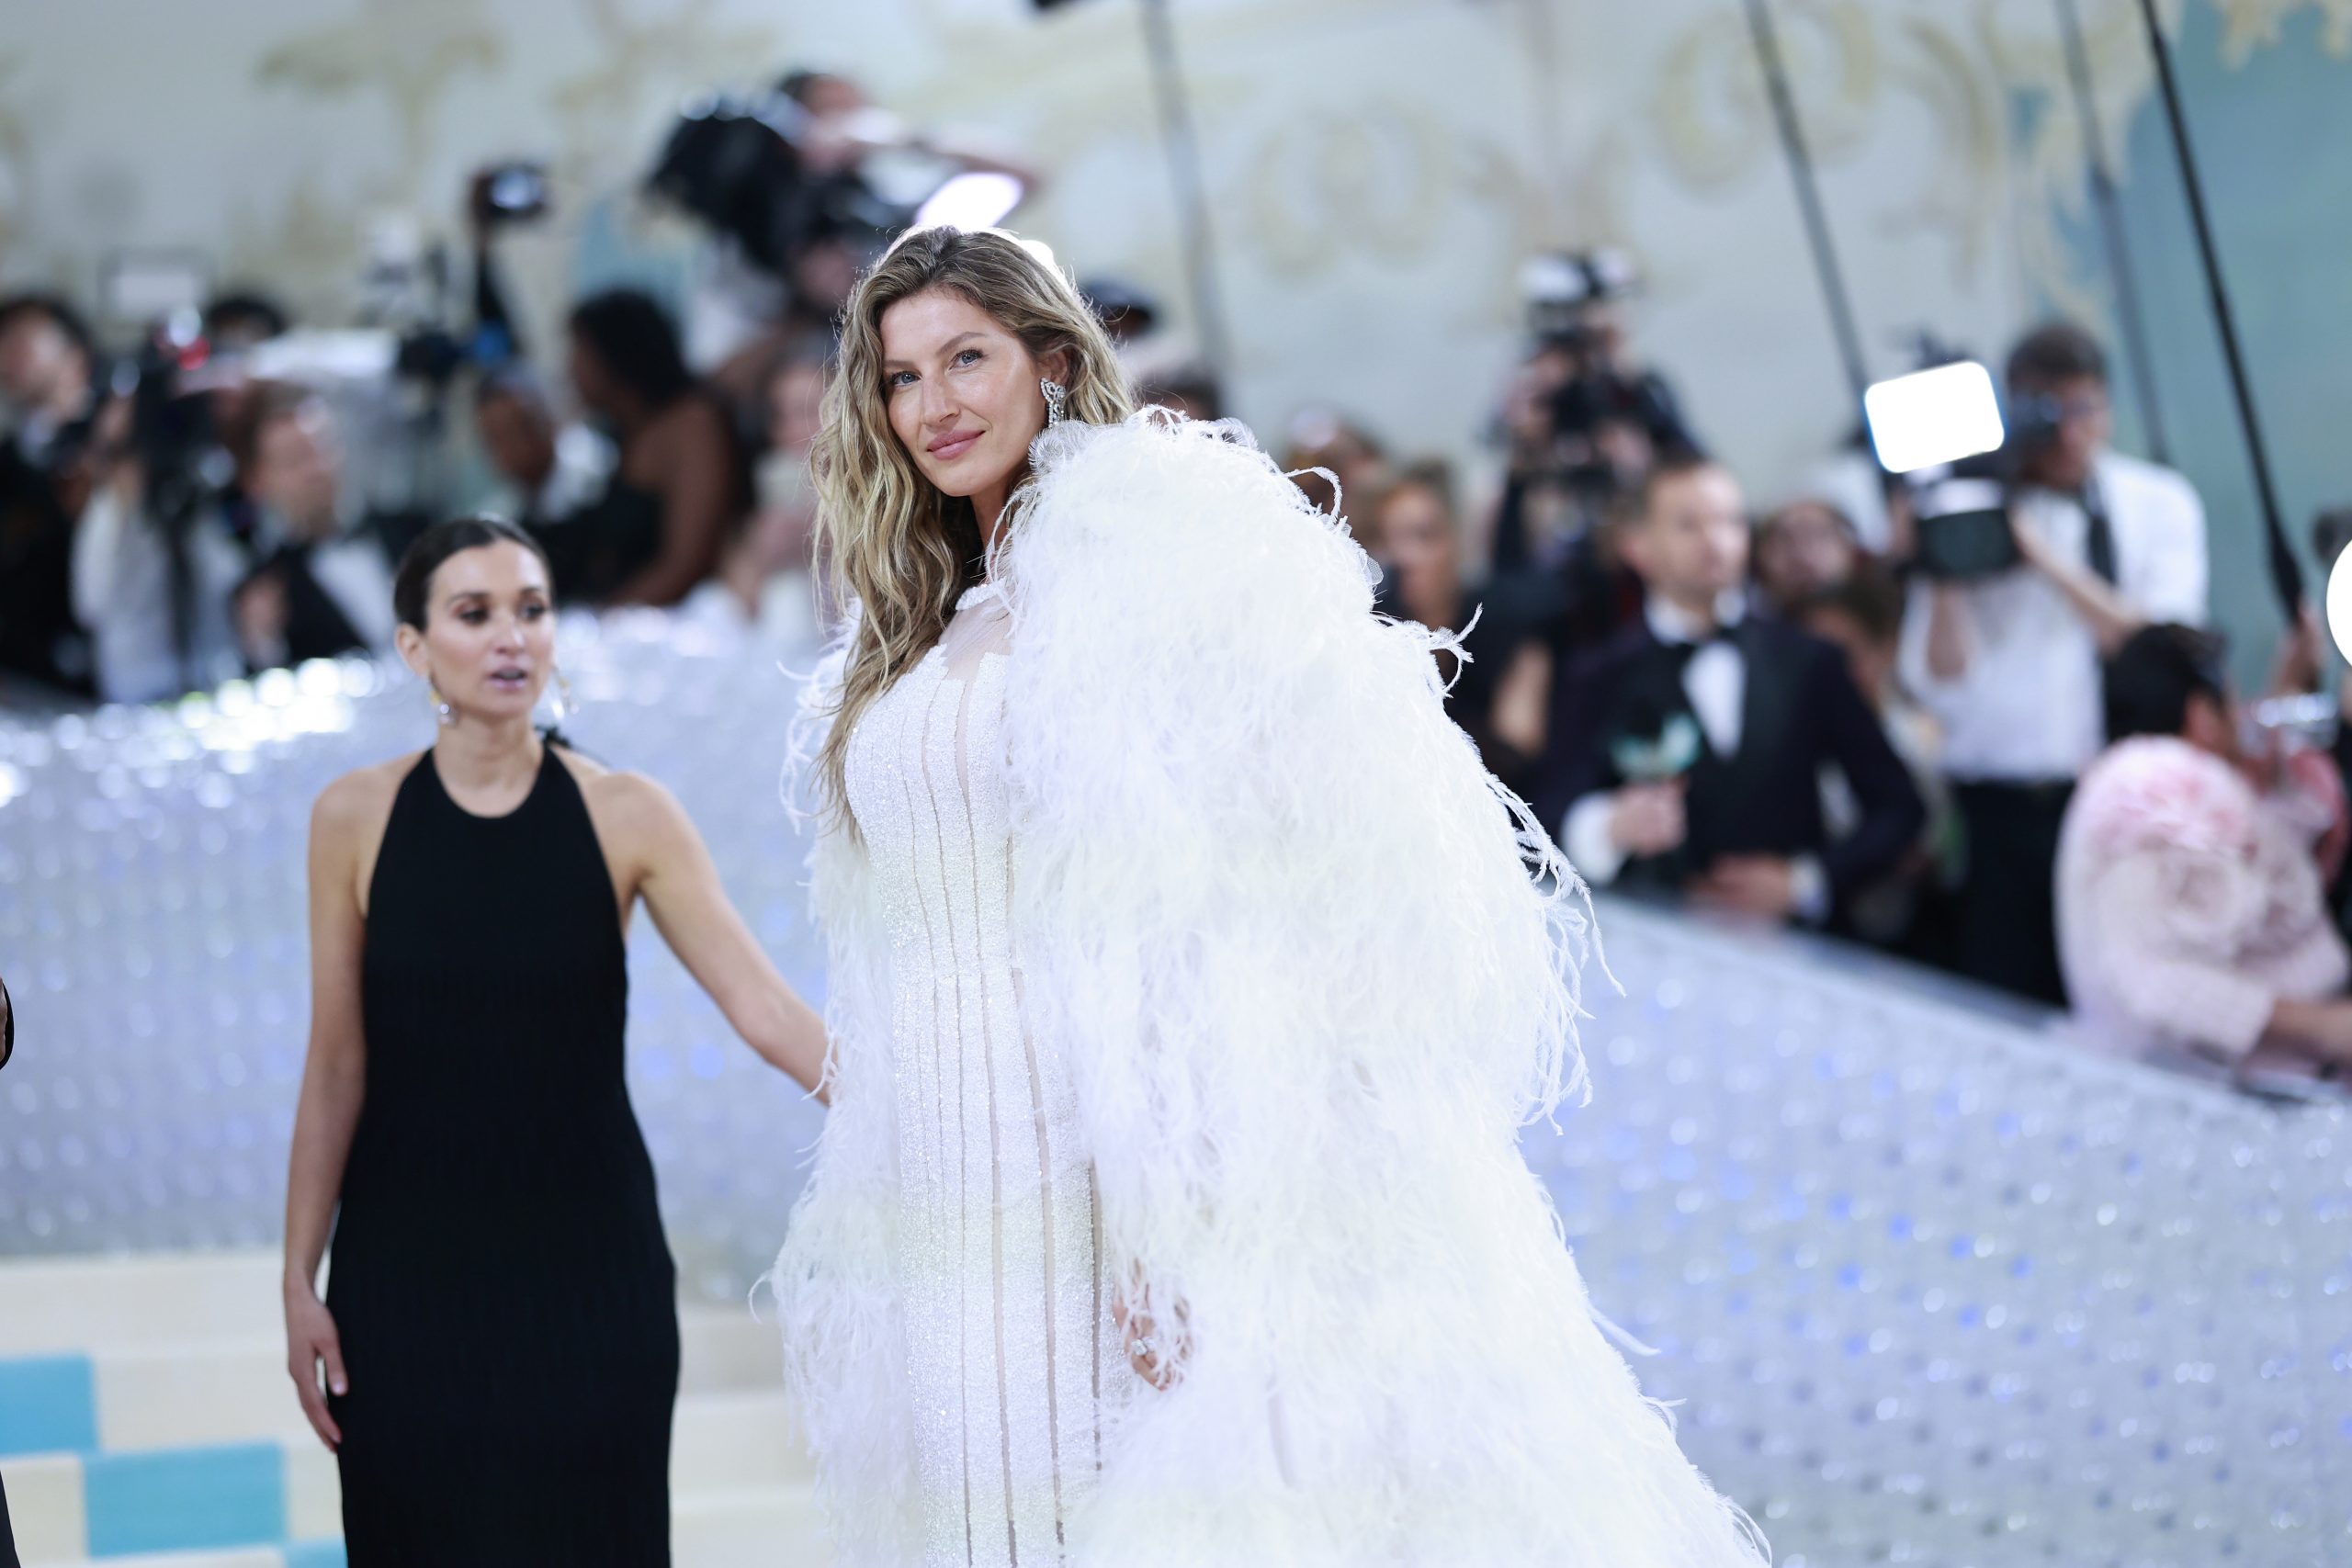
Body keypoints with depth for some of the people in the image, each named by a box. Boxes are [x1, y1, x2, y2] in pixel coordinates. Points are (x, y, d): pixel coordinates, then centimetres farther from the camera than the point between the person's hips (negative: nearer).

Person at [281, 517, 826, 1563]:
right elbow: (336, 1069, 2)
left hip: (587, 1261, -1)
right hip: (410, 1268, 1)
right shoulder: (356, 821, 0)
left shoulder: (626, 818, -3)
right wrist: (300, 1280, 1)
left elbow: (763, 1009, -11)